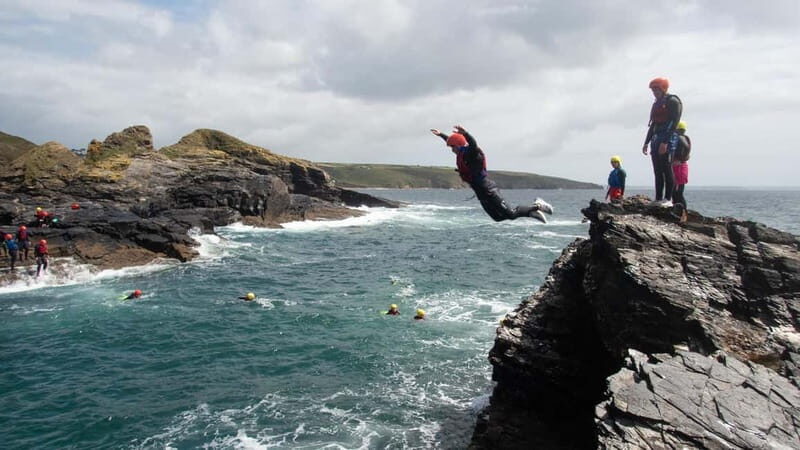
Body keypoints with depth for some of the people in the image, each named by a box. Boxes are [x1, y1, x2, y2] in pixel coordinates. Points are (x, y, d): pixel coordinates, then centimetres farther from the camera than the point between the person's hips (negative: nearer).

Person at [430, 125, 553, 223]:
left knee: (510, 214, -10)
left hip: (488, 190, -10)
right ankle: (532, 212, 22)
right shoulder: (461, 154, 12)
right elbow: (453, 141, 31)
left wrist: (465, 133, -54)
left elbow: (473, 143, -37)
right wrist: (440, 134, 39)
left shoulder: (470, 153, -13)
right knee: (499, 217, 14)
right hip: (481, 193, 10)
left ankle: (537, 206, 5)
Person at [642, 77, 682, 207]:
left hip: (668, 139, -8)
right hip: (656, 139, 8)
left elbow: (673, 123, -14)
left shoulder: (673, 101, -4)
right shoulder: (656, 104, 21)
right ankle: (658, 199, 5)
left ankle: (668, 199, -9)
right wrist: (646, 142, 16)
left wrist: (665, 142, -22)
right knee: (657, 171, 4)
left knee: (667, 169, -10)